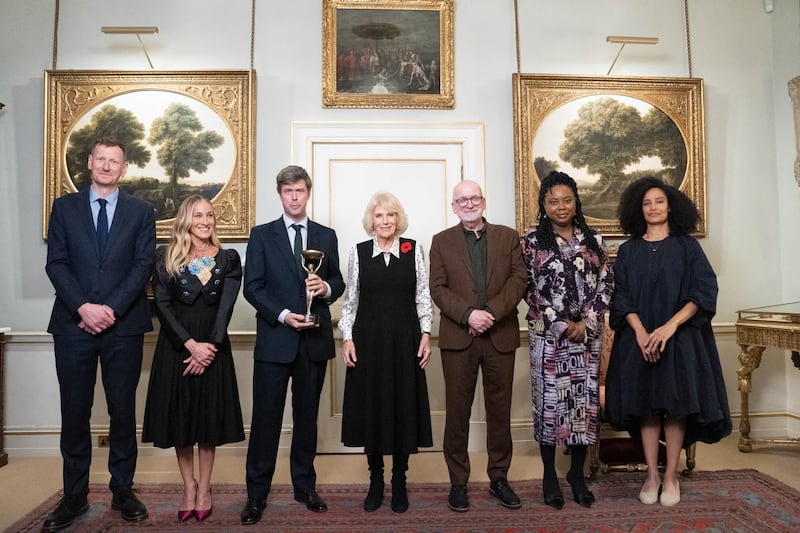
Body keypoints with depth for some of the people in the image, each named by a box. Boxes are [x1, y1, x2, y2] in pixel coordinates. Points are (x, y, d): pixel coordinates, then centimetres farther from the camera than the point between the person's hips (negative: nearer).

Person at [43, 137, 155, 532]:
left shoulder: (141, 211, 7)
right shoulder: (65, 207, 10)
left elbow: (143, 266, -2)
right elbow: (56, 263, 1)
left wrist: (111, 309, -12)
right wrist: (83, 307, -13)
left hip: (124, 325, -1)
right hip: (73, 324, 1)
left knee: (123, 410, 7)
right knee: (74, 412, 7)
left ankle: (122, 489, 19)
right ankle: (74, 495, 19)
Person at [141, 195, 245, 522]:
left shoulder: (228, 259, 3)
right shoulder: (165, 258, 1)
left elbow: (226, 306, -5)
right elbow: (162, 305, -6)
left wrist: (209, 346, -16)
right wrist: (191, 344, -16)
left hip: (213, 344, 0)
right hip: (176, 344, 0)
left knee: (209, 415, 6)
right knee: (180, 414, 7)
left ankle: (204, 489, 19)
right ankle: (189, 486, 22)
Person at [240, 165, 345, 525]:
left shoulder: (326, 236, 9)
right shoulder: (261, 235, 3)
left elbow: (338, 282, 12)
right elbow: (252, 287, -3)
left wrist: (326, 288, -11)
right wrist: (283, 315, -15)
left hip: (314, 340, 2)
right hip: (274, 339, -2)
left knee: (307, 416, 13)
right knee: (266, 418, 2)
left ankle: (304, 485, 27)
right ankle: (257, 493, 15)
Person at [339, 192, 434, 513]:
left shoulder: (414, 250, 2)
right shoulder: (359, 252, 3)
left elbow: (423, 296, 4)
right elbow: (350, 299, 6)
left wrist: (425, 335, -3)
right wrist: (347, 337, -1)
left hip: (404, 339, 0)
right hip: (368, 339, 1)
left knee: (403, 407, 6)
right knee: (371, 406, 7)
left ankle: (399, 482, 22)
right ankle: (376, 481, 23)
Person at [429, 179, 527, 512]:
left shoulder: (508, 236, 10)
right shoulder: (441, 241, 9)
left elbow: (519, 278, -1)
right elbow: (438, 288, -1)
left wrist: (492, 312, -15)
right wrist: (468, 314, -16)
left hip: (501, 336, 1)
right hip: (458, 337, -1)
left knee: (499, 410, 9)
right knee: (457, 412, 5)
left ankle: (499, 478, 24)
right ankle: (458, 482, 16)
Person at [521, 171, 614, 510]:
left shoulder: (593, 240, 7)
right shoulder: (532, 242, -1)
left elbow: (606, 284, 5)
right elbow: (530, 290, -5)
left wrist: (586, 323, -7)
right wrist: (561, 324, -10)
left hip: (588, 334, 3)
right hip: (547, 335, -2)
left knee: (586, 399, 7)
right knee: (549, 401, 4)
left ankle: (577, 474, 23)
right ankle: (549, 476, 19)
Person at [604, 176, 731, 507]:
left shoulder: (687, 246, 4)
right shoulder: (628, 251, 8)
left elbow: (704, 292, -5)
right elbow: (621, 297, 1)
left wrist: (671, 325, -18)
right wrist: (640, 331, -15)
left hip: (680, 337, -1)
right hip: (639, 338, 1)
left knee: (676, 405, 0)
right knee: (647, 405, 3)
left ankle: (671, 476, 13)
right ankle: (652, 474, 14)